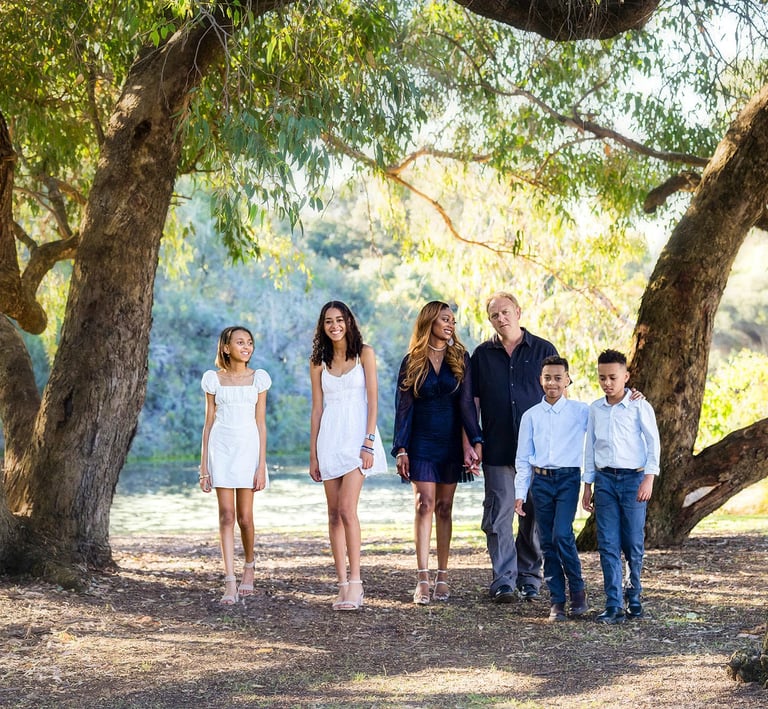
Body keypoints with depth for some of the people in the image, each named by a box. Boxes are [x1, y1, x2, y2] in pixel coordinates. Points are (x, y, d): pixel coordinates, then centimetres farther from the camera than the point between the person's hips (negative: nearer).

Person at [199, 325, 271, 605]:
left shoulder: (258, 378, 5)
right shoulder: (213, 379, 5)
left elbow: (261, 423, 4)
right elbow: (208, 423, 8)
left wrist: (262, 465, -3)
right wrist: (203, 466, 4)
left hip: (248, 447, 0)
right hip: (221, 448, 0)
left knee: (245, 517, 2)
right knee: (226, 516, -5)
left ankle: (249, 565, 29)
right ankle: (230, 584, -6)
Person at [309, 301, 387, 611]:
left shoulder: (364, 353, 2)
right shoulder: (318, 362, 11)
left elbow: (372, 400, -3)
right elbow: (317, 409, 12)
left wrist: (369, 443, -12)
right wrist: (313, 454, 8)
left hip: (357, 435, -4)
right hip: (329, 439, 4)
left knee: (347, 509, -16)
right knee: (334, 514, 2)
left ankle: (355, 582, -13)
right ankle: (343, 584, 6)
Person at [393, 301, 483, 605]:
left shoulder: (460, 357, 3)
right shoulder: (412, 361, 2)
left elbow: (466, 402, -2)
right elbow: (403, 406, 2)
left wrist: (473, 441, -13)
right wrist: (401, 449, -5)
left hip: (450, 441, 1)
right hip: (421, 442, -1)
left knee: (444, 507, 5)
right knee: (425, 505, -8)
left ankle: (443, 576, 9)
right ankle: (422, 579, -12)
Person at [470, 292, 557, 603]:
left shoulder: (543, 350, 6)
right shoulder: (482, 355, 9)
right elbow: (472, 402, 9)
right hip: (497, 449, 1)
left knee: (534, 517, 4)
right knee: (498, 516, -4)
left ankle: (529, 577, 16)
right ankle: (503, 580, -1)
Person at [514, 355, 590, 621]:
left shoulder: (581, 411, 4)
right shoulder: (531, 416, 10)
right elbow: (523, 458, 12)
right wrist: (520, 493, 7)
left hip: (568, 479, -3)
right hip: (541, 481, 3)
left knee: (562, 534, -17)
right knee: (547, 542, 3)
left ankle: (578, 590, 2)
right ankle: (556, 601, 10)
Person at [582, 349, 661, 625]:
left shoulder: (639, 406, -2)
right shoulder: (596, 409, 9)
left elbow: (653, 442, -2)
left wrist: (649, 478, -10)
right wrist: (588, 485, 14)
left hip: (633, 478, -3)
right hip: (605, 479, 3)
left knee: (633, 544, -1)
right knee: (608, 545, -3)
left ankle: (633, 596, 21)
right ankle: (614, 606, -3)